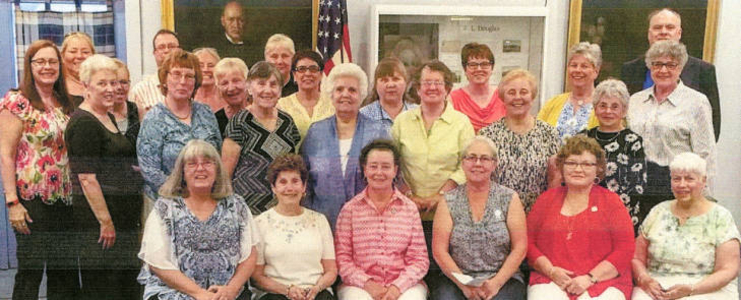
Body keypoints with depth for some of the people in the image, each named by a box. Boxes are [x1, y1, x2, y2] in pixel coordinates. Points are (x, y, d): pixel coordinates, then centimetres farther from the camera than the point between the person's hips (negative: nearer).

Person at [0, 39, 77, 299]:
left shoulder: (64, 104, 13)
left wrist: (76, 194, 12)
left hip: (64, 199, 6)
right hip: (32, 200, -6)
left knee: (66, 273, 10)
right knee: (30, 270, 1)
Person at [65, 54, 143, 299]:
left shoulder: (109, 118, 15)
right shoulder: (84, 123, -14)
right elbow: (87, 178, -20)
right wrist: (105, 221, -21)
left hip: (123, 217, 10)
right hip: (96, 219, -10)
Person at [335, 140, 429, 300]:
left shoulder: (409, 208, 8)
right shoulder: (350, 209, 6)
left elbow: (420, 260, 4)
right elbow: (342, 258, 1)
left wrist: (397, 286, -10)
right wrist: (367, 283, -11)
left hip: (404, 285, 2)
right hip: (359, 286, -1)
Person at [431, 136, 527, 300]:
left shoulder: (509, 198, 7)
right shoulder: (449, 202, 7)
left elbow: (520, 248, 1)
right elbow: (439, 251, 1)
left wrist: (496, 283, -10)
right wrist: (464, 285, -10)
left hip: (503, 279, 0)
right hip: (456, 279, 1)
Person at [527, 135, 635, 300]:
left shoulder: (611, 201, 10)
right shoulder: (547, 198, 15)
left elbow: (625, 249, 1)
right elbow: (528, 242, 11)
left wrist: (590, 278, -10)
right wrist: (551, 270, -7)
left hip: (604, 281, 0)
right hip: (550, 281, 1)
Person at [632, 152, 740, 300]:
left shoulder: (720, 217, 3)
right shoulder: (659, 211, 11)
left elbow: (728, 270, -3)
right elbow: (637, 258, 11)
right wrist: (644, 280, -10)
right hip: (656, 287, 3)